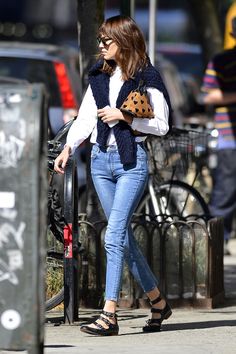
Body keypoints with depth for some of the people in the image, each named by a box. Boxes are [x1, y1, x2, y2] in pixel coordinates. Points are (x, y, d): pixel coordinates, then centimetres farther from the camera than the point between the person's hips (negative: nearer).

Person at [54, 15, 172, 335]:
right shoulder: (99, 76, 12)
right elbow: (85, 118, 10)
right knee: (123, 236, 10)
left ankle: (109, 315, -16)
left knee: (114, 236, -15)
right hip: (101, 158, 6)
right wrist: (68, 148, -3)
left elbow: (161, 125, -7)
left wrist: (124, 117, -15)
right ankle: (158, 302, 23)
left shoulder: (146, 78, -6)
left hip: (132, 160, -6)